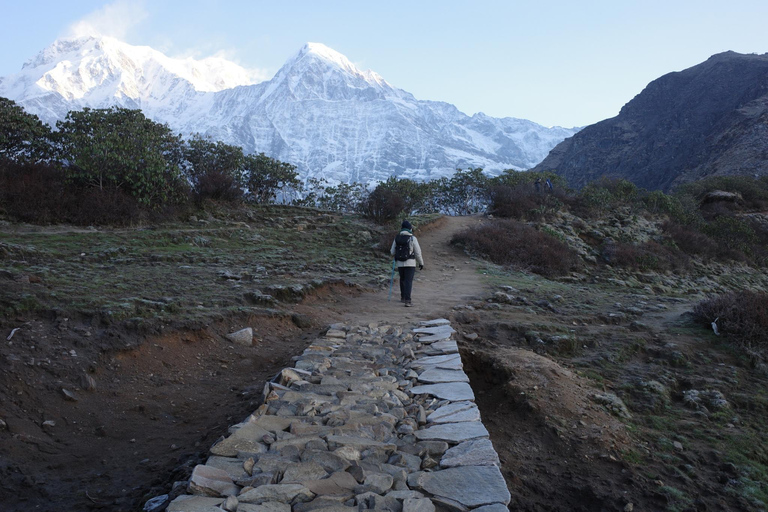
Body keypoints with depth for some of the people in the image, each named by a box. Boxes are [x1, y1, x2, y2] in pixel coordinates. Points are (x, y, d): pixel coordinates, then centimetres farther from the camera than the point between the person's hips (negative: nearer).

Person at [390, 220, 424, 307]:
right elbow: (418, 252, -6)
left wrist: (391, 251, 32)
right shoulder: (413, 238, -8)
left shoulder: (397, 238, 2)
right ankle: (407, 301, -15)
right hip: (410, 263, -4)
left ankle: (403, 297, 32)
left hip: (399, 263, 4)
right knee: (408, 282, -6)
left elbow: (393, 252, 8)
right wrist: (421, 263, 6)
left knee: (402, 280, 22)